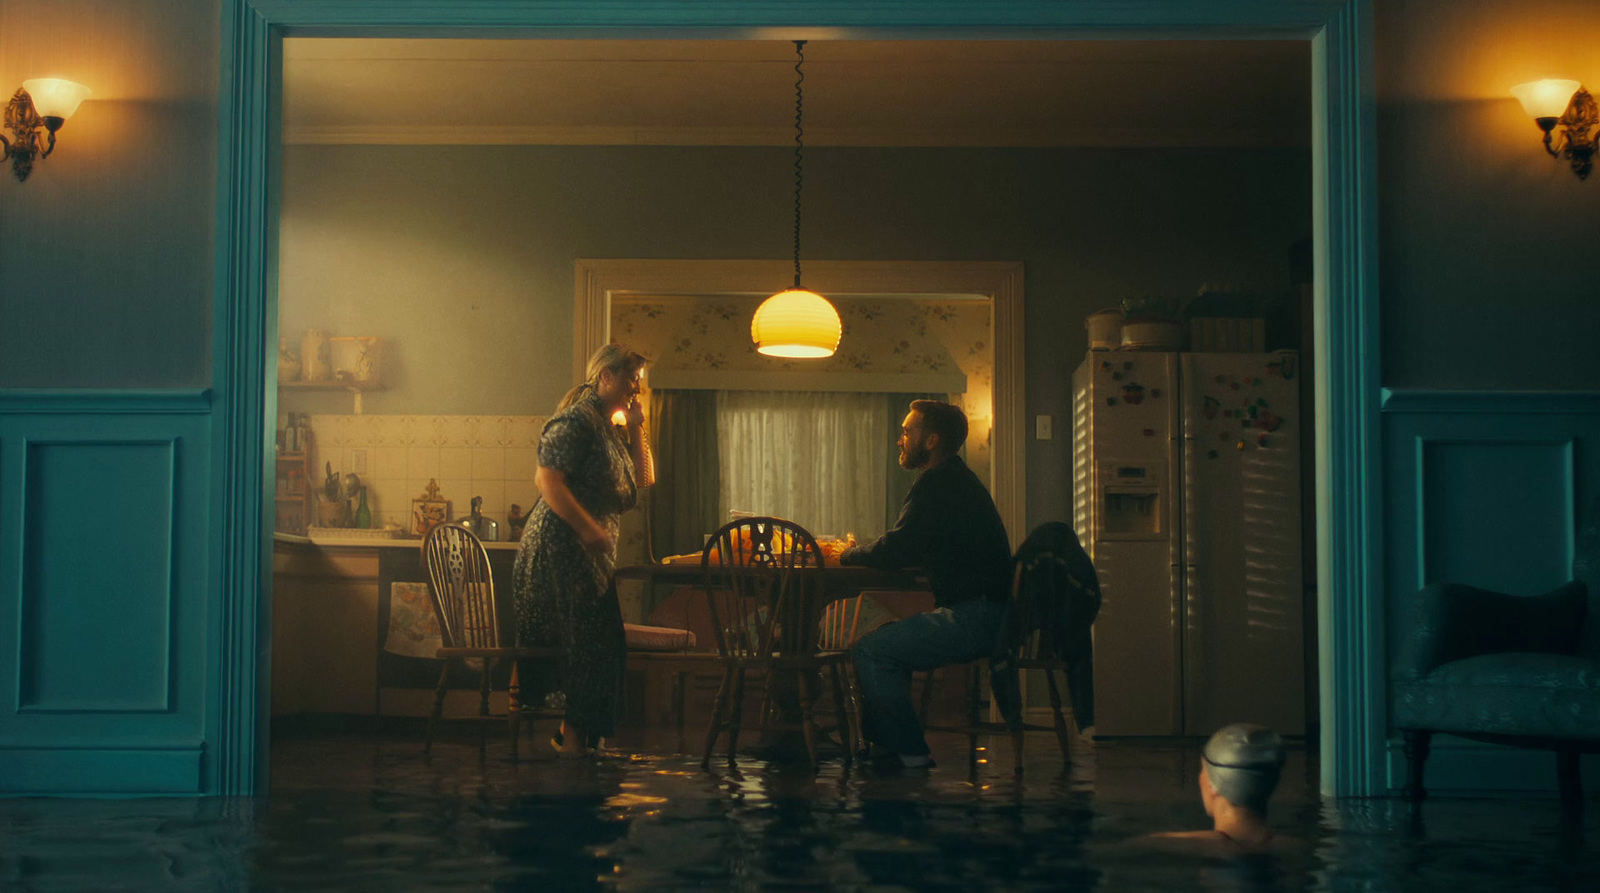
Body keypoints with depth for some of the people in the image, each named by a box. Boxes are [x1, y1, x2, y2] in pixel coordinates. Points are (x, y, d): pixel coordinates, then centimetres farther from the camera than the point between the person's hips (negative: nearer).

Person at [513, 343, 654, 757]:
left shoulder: (611, 428, 19)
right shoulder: (577, 421, -11)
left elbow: (643, 481, 19)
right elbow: (547, 479, -21)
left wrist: (636, 428, 9)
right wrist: (589, 529, -23)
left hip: (590, 553, 10)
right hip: (561, 548, -10)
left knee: (594, 642, 10)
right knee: (589, 640, -13)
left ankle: (572, 735, 17)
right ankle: (574, 736, -10)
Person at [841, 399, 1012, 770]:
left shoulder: (937, 484, -12)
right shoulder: (956, 481, 22)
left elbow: (895, 551, -18)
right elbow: (912, 552, 25)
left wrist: (849, 554, 1)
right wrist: (861, 552, 14)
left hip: (975, 619, -11)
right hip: (984, 614, 11)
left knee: (870, 651, -14)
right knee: (885, 642, 21)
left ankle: (908, 752, -7)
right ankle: (883, 740, 19)